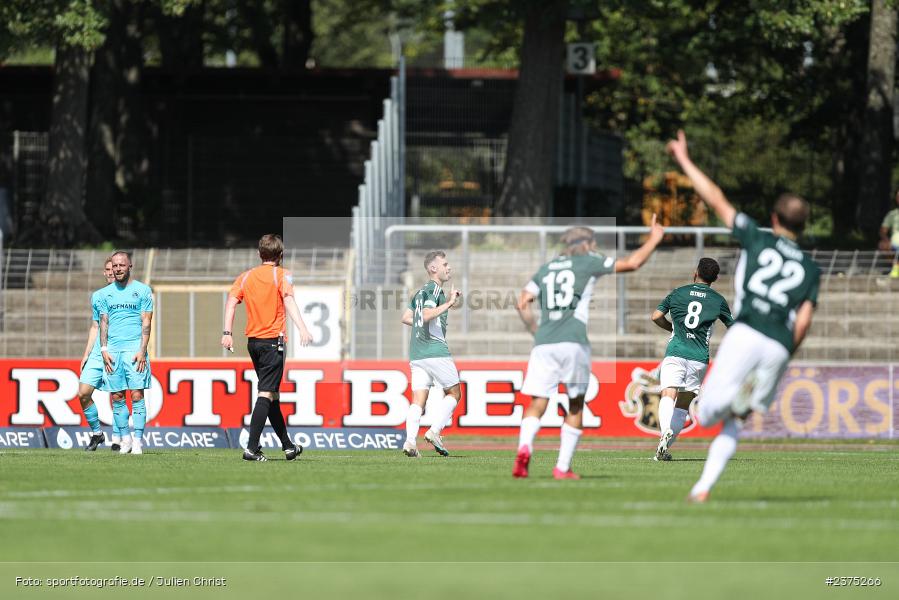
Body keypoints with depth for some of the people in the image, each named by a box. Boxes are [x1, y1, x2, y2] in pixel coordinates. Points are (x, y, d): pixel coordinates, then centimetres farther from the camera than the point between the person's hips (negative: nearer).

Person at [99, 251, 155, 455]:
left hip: (134, 348, -4)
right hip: (113, 350, 4)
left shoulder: (142, 290, 3)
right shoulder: (105, 293, 13)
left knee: (137, 395, -9)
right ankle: (125, 438, 10)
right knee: (116, 397, 2)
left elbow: (146, 322, -1)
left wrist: (142, 350, -10)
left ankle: (138, 440, -8)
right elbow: (103, 323, 14)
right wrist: (104, 350, 2)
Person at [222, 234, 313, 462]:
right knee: (266, 394, -8)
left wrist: (227, 333, -2)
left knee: (272, 394, 16)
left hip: (253, 341, 6)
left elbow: (231, 301, 1)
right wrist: (302, 328, -29)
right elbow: (288, 300, -19)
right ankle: (252, 448, -19)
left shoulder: (246, 276, 11)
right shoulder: (282, 274, -3)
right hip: (273, 340, -6)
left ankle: (287, 445, 26)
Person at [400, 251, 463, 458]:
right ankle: (435, 431, -7)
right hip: (436, 351, -8)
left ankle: (410, 441, -15)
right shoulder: (434, 289, -8)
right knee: (453, 393, 7)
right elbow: (427, 315, -22)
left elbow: (406, 318, 25)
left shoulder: (420, 291, 19)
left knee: (418, 400, 1)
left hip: (416, 354, 8)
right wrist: (449, 303, -18)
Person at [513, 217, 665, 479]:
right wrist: (654, 238, 24)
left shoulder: (546, 268, 20)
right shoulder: (588, 262, 10)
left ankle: (525, 446, -32)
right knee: (576, 407, 12)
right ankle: (563, 467, 7)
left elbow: (522, 303, 10)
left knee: (537, 405, -2)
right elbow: (633, 263, 9)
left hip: (543, 344, 3)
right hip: (573, 343, -3)